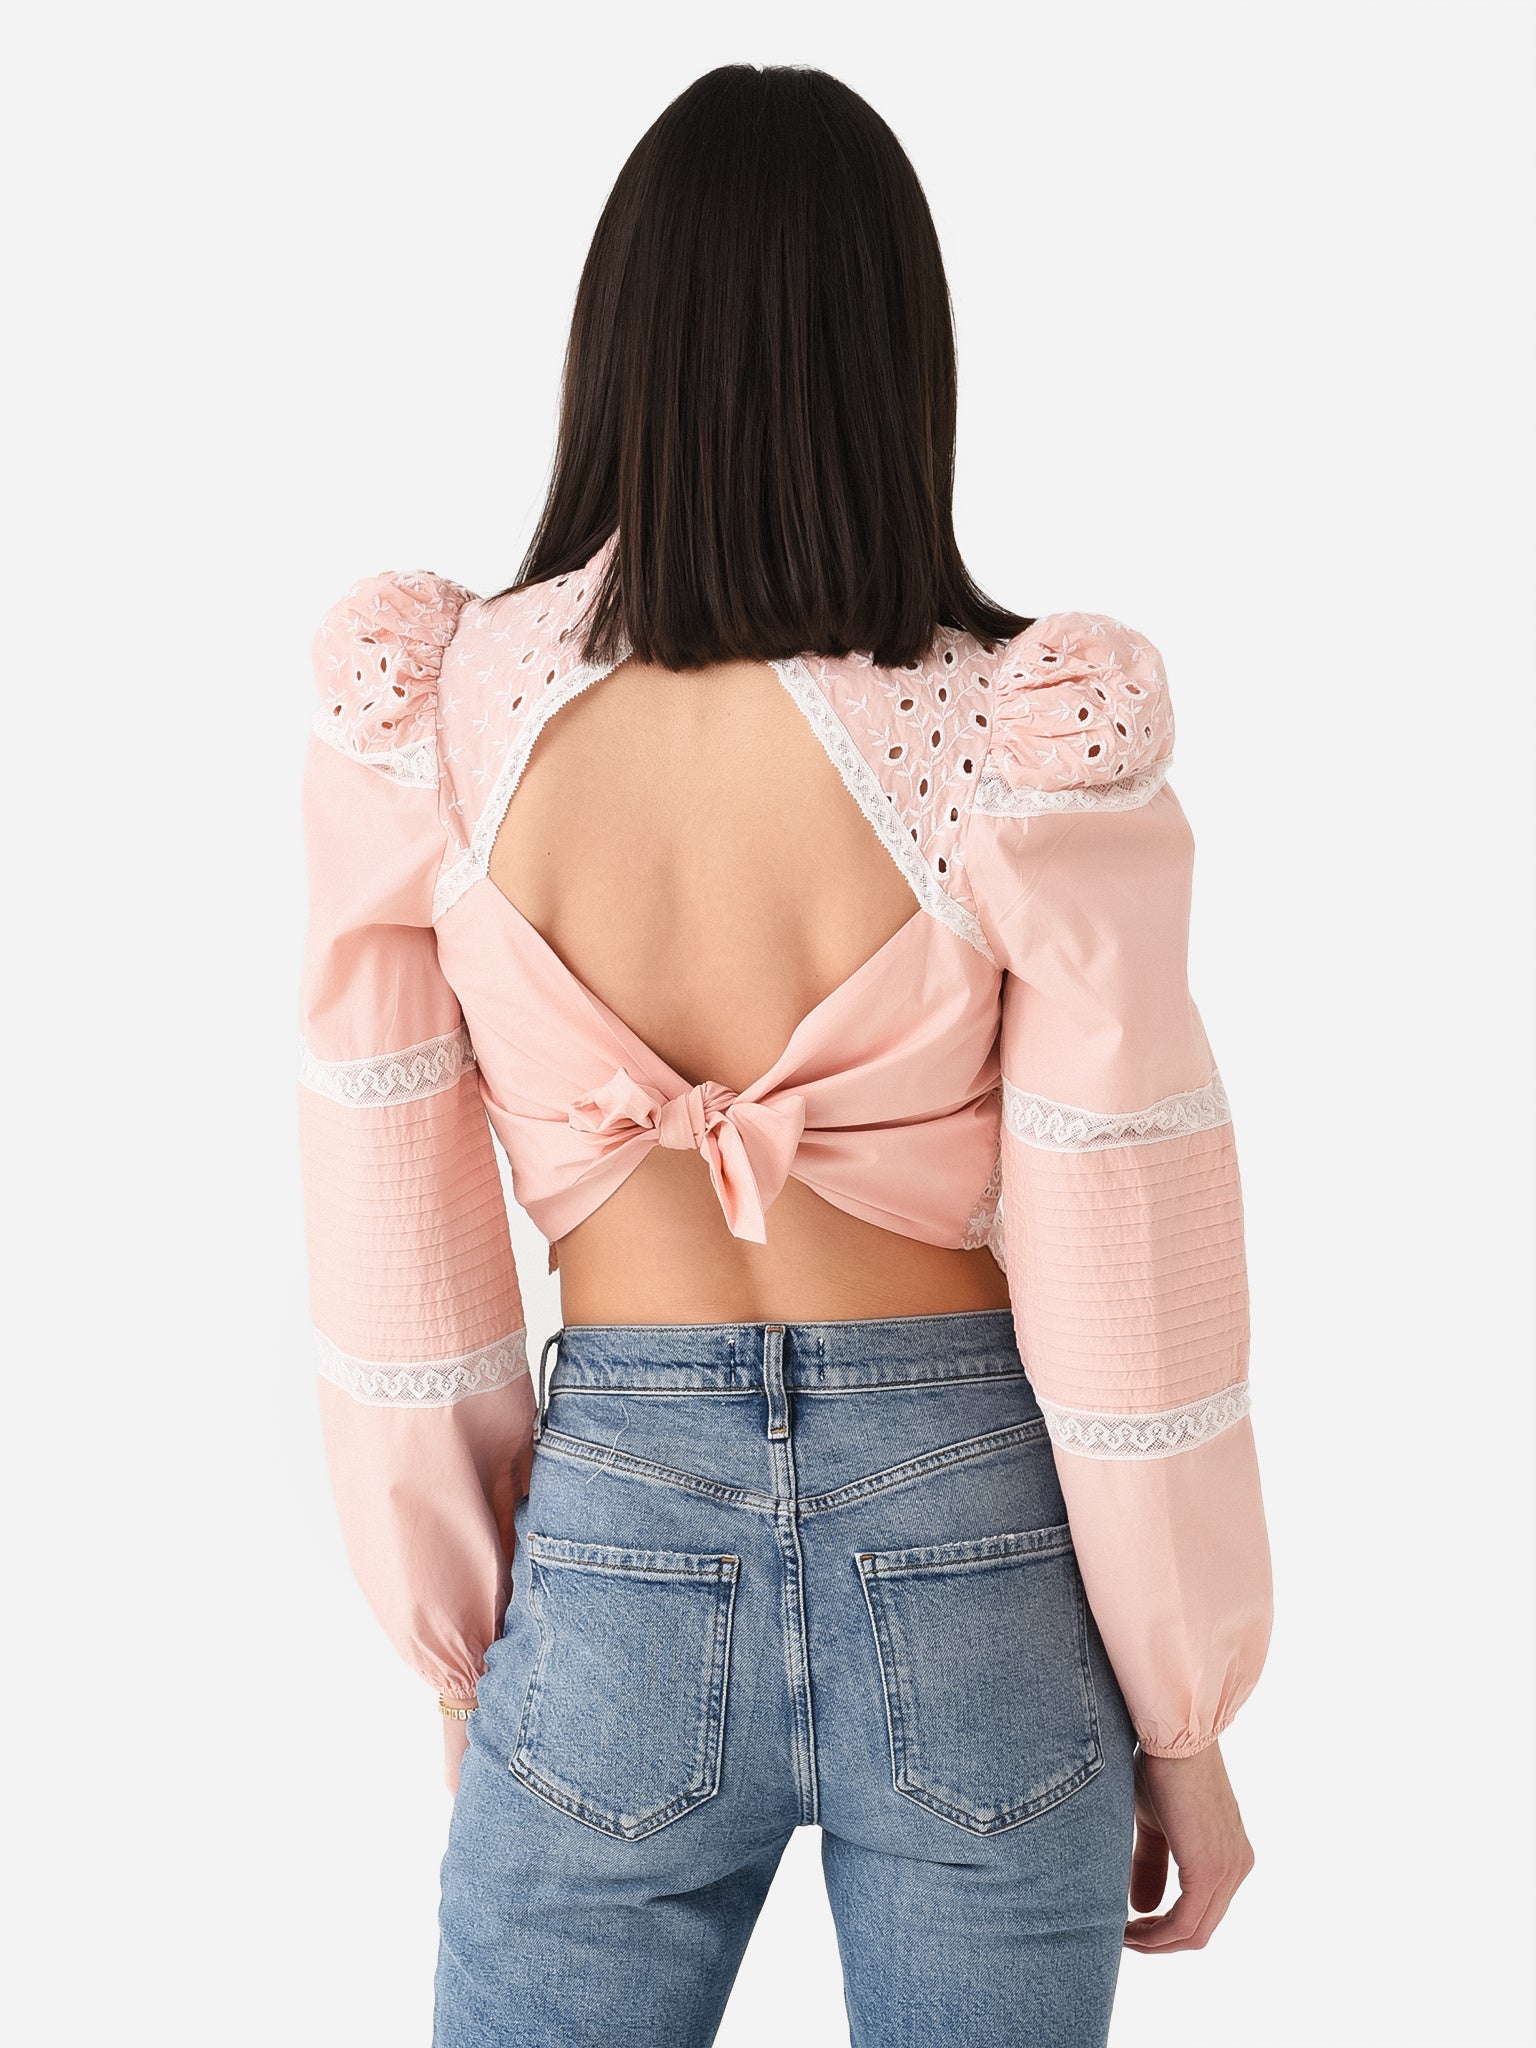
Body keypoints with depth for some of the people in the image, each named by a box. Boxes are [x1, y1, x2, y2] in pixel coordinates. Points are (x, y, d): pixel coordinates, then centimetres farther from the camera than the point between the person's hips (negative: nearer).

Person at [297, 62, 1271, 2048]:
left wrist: (459, 1655, 11)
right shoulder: (1040, 748, -16)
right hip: (979, 1551, 0)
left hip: (611, 1547, 1)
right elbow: (1123, 1305, -10)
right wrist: (1182, 1728, 5)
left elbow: (394, 1259, -4)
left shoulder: (432, 716, -11)